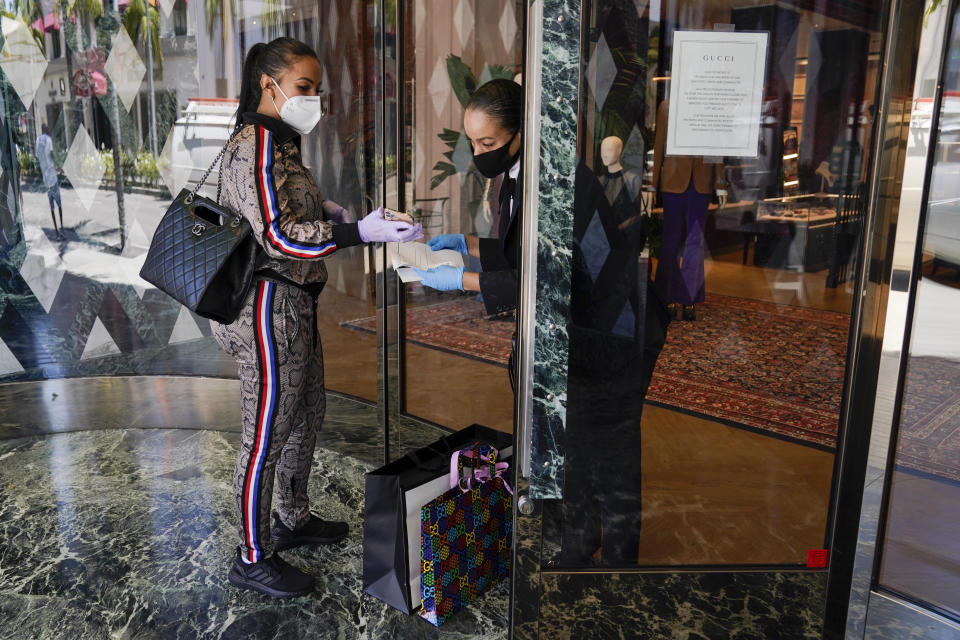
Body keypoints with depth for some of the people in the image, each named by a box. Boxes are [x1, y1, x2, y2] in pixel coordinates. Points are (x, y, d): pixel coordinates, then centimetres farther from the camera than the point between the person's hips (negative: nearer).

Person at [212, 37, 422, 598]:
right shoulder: (253, 146, -16)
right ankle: (253, 558, 17)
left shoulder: (281, 143, 16)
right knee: (268, 434, 0)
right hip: (269, 305, -10)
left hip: (296, 303, 10)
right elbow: (277, 236, -25)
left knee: (308, 414, 20)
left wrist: (323, 210, 7)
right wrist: (359, 232, -33)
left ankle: (294, 519, 39)